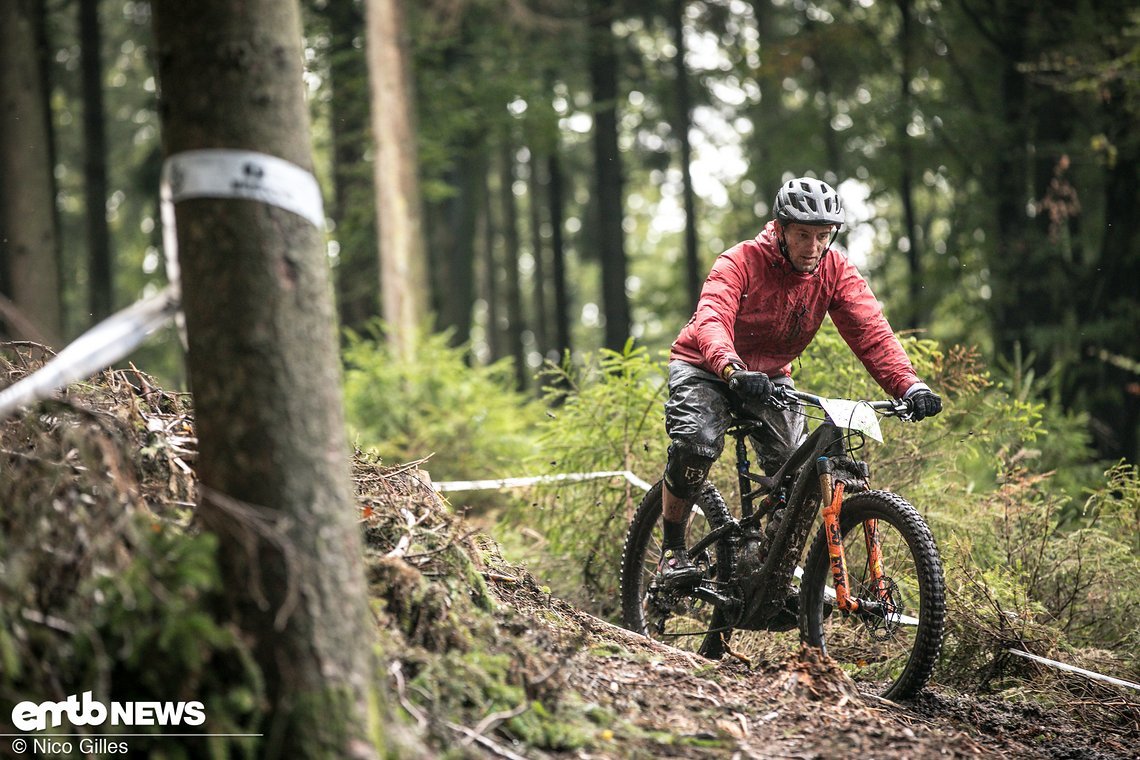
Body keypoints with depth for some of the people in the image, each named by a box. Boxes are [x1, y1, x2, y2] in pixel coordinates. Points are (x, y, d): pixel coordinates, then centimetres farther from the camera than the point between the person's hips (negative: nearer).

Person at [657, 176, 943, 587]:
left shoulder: (836, 271, -14)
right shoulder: (741, 261, -26)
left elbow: (871, 331, -23)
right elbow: (711, 320, -42)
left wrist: (910, 387, -40)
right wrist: (733, 370, -63)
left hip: (770, 375, 4)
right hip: (705, 368, -4)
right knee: (698, 442, -31)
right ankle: (672, 550, -12)